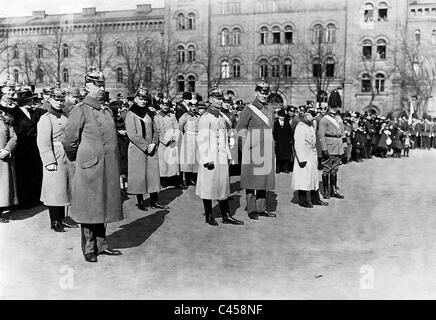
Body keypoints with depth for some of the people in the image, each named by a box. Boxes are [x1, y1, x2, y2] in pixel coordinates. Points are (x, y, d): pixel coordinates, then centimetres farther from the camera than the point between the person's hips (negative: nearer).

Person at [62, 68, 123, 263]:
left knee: (103, 208, 14)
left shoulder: (107, 111, 13)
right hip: (89, 168, -6)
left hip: (108, 168, 6)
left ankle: (101, 245, 26)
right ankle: (89, 249, 16)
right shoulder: (81, 111, -8)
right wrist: (78, 160, 7)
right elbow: (68, 141, -5)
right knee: (89, 209, 3)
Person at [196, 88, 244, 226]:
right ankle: (209, 216, 16)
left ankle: (226, 216, 17)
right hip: (211, 160, -7)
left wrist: (228, 155, 16)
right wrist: (207, 160, -18)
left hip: (222, 159, 7)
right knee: (209, 188, 4)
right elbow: (202, 140, -14)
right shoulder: (205, 118, -9)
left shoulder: (222, 118, 15)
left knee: (224, 187, 10)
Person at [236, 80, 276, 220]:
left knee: (264, 178, 10)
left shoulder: (270, 109, 13)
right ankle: (252, 210, 6)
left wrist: (270, 144, 16)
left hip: (267, 149, 6)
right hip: (253, 150, -6)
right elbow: (240, 129, -3)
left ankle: (261, 208, 18)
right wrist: (249, 142, -8)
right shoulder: (249, 109, -5)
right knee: (251, 179, -1)